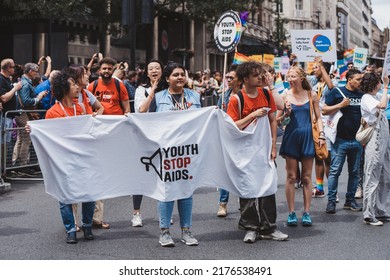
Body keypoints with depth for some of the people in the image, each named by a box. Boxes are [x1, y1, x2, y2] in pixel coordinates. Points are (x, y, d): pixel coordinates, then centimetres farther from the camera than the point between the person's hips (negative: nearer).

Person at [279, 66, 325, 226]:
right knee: (291, 177, 1)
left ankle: (306, 212, 10)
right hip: (291, 137, 0)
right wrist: (287, 113, -13)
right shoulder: (285, 95, 3)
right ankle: (291, 213, 8)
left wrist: (321, 135, -2)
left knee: (306, 177, 4)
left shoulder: (311, 95, 5)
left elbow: (318, 117, 9)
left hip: (307, 137, 0)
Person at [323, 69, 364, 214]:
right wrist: (341, 105, -15)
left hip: (357, 140, 5)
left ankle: (350, 200, 19)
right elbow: (324, 110, -5)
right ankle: (331, 201, 0)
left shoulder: (361, 94, 11)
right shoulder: (336, 92, -2)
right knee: (335, 171, -5)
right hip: (340, 139, -5)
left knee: (354, 172, 10)